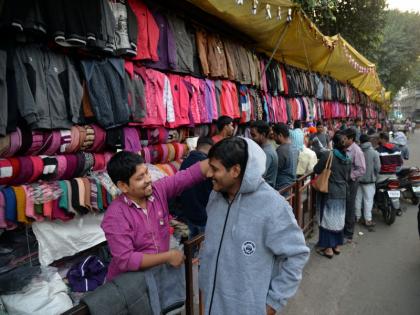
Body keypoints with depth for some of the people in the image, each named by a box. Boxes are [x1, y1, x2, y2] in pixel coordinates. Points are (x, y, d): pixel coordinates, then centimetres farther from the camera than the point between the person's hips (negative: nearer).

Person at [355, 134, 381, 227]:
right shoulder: (374, 153, -12)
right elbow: (377, 167, -9)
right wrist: (375, 176, 9)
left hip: (358, 179, 2)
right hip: (369, 179, -2)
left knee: (358, 198, 13)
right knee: (368, 200, 3)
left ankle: (357, 216, 24)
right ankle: (368, 220, 8)